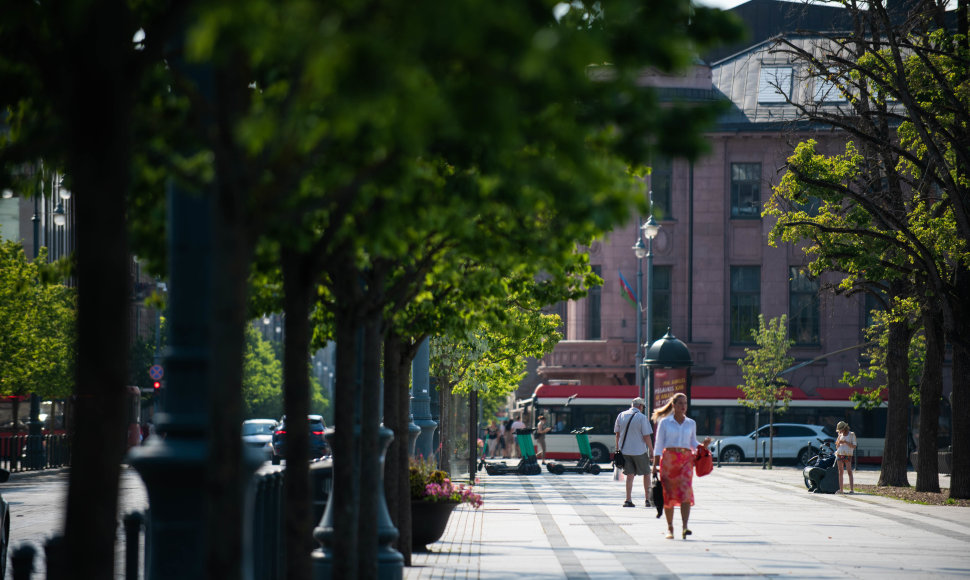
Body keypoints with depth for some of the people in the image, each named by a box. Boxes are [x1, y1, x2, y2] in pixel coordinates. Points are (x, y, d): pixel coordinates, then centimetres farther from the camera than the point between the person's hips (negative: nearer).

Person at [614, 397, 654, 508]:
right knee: (646, 474, 13)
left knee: (630, 475, 7)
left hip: (624, 450, 3)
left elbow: (617, 434, 10)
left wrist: (617, 449, 18)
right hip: (639, 451, -3)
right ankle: (647, 499, 13)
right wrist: (651, 451, -2)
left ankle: (628, 500, -4)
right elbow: (647, 437, -11)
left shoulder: (621, 416, 5)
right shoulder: (642, 417, -9)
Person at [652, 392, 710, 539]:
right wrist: (655, 464, -2)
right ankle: (670, 528, 14)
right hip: (668, 458, -1)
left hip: (686, 460, 1)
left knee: (686, 493, -15)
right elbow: (659, 444, 4)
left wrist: (703, 445, -1)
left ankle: (684, 527, -23)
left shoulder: (691, 423, 13)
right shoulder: (664, 422, 5)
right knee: (668, 494, 1)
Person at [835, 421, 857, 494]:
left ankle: (852, 489, -16)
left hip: (848, 455, -5)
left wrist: (845, 442, -15)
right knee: (840, 472, 2)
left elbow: (854, 446, -6)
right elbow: (837, 447, 15)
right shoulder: (840, 435, 15)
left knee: (849, 472, -11)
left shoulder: (851, 435, 1)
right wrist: (838, 443, -7)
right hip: (840, 454, 5)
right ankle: (841, 489, 3)